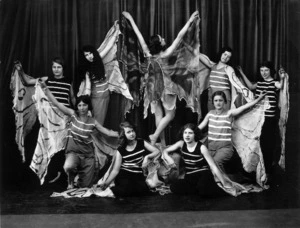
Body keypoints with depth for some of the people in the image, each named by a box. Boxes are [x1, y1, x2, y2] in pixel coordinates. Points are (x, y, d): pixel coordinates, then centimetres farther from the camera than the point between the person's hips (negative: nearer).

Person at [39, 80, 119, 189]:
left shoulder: (93, 122, -1)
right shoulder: (73, 115, -6)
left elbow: (107, 132, 1)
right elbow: (56, 103, -12)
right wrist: (45, 88, -20)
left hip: (88, 154, 2)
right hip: (73, 151, -2)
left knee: (86, 186, 4)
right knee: (68, 167, -38)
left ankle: (80, 175, 43)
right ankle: (70, 180, 1)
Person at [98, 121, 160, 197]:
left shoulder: (141, 143, 5)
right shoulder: (121, 150, 0)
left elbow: (157, 151, 1)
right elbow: (115, 170, -1)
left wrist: (147, 157, -18)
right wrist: (107, 182, -11)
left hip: (138, 176, 3)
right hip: (124, 176, -3)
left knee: (143, 190, -25)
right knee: (127, 189, -32)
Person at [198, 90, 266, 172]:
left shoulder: (229, 113, -1)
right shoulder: (210, 113, 10)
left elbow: (245, 107, -11)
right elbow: (199, 127, 16)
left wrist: (259, 98, -20)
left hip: (225, 147, -4)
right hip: (211, 147, 4)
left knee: (216, 161, -30)